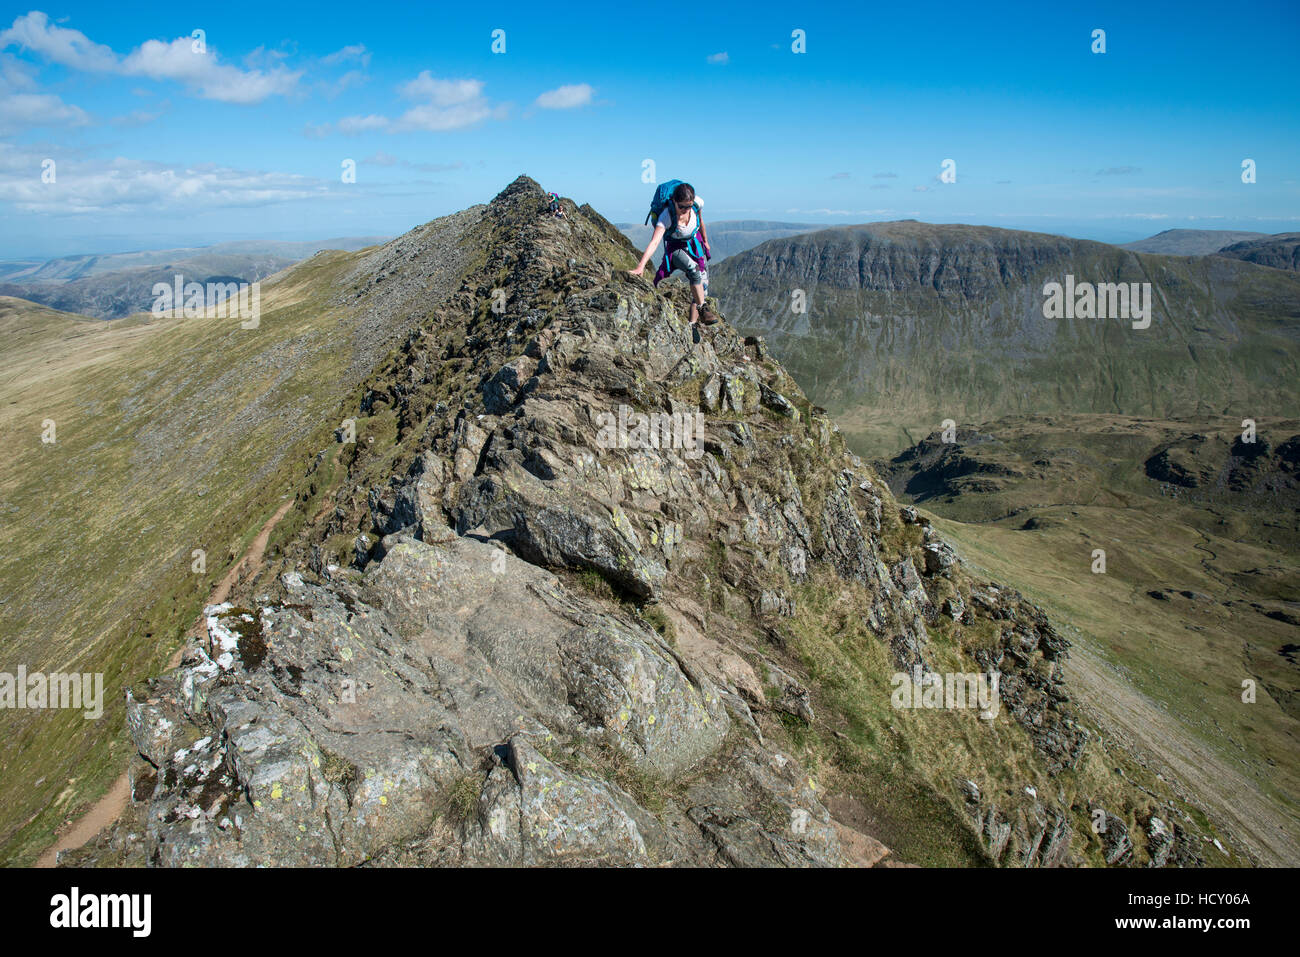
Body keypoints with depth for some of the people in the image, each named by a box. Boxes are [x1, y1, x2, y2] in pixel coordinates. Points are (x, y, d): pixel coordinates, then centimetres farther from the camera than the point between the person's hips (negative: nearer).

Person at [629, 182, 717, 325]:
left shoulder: (697, 203, -20)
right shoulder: (666, 216, -33)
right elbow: (654, 243, -44)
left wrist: (705, 241, 19)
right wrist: (640, 266, -57)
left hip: (695, 244, 5)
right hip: (676, 248, -5)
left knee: (703, 282, -4)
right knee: (694, 270, -32)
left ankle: (692, 323, 2)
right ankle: (703, 308, -18)